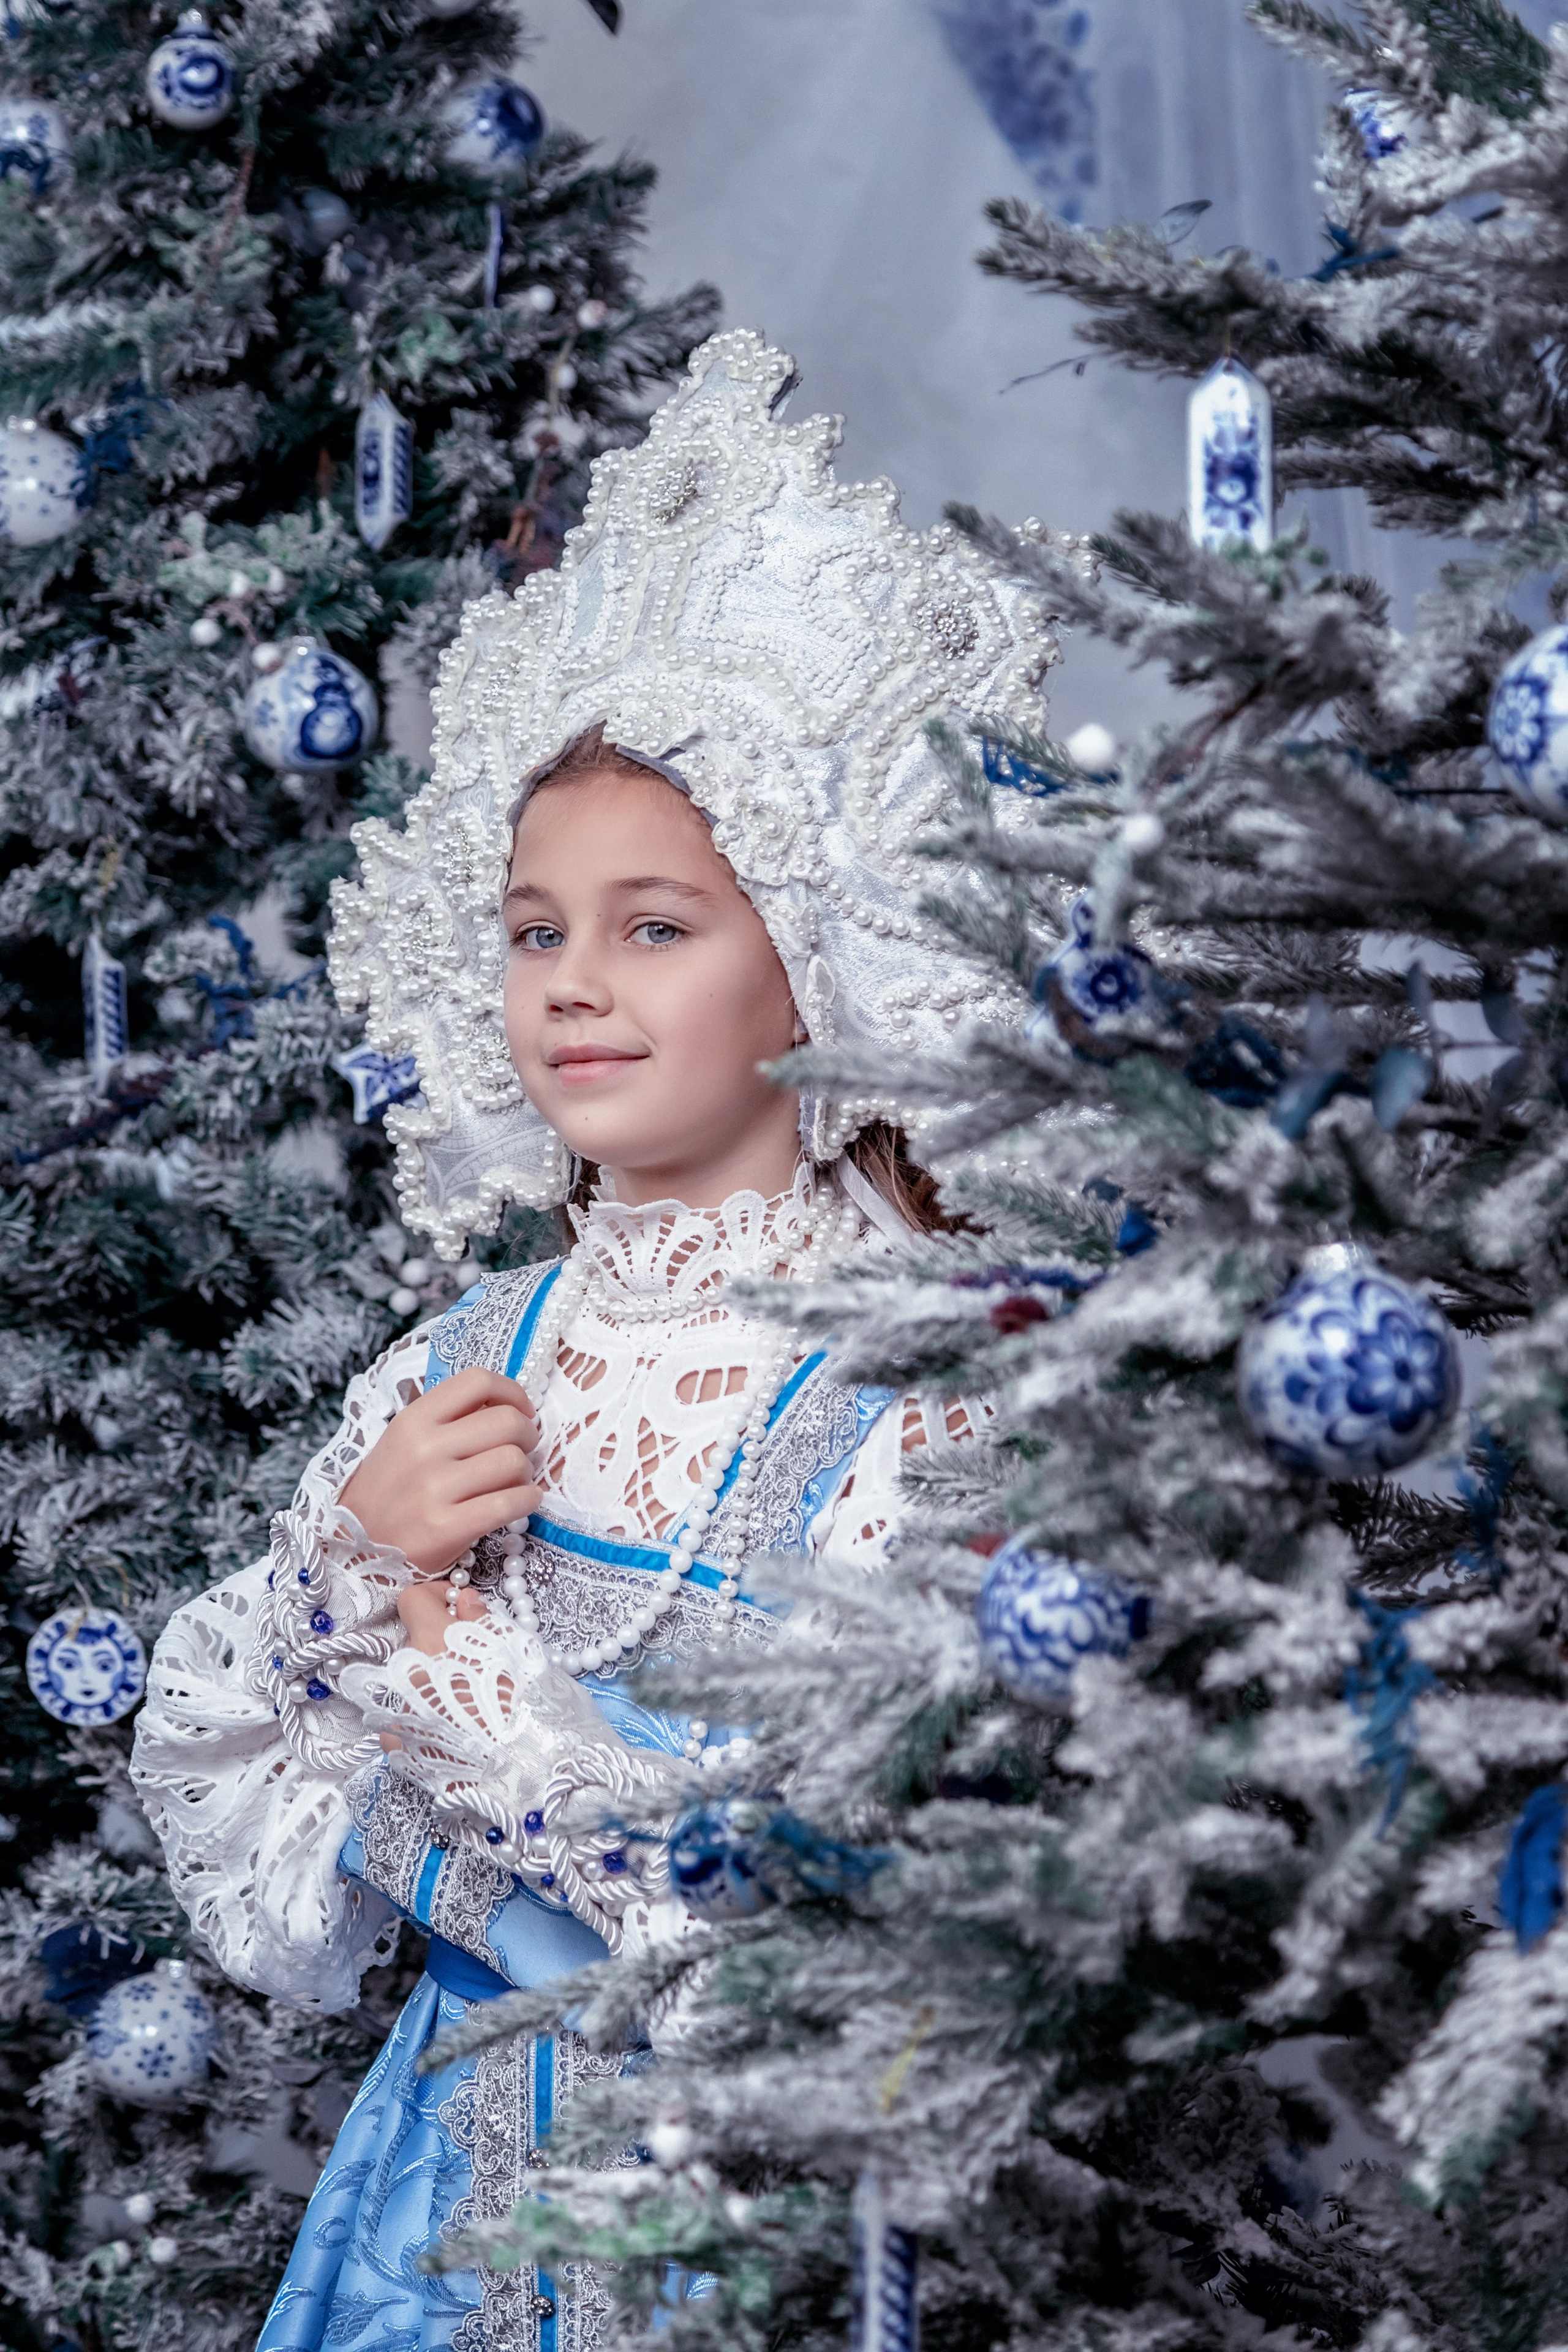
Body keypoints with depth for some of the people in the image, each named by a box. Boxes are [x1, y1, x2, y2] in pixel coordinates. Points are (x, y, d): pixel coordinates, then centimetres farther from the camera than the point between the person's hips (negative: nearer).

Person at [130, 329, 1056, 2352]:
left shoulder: (926, 1394, -13)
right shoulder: (469, 1365, 3)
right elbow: (205, 1769, 6)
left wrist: (459, 1661, -16)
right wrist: (351, 1553, -13)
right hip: (463, 2166, 5)